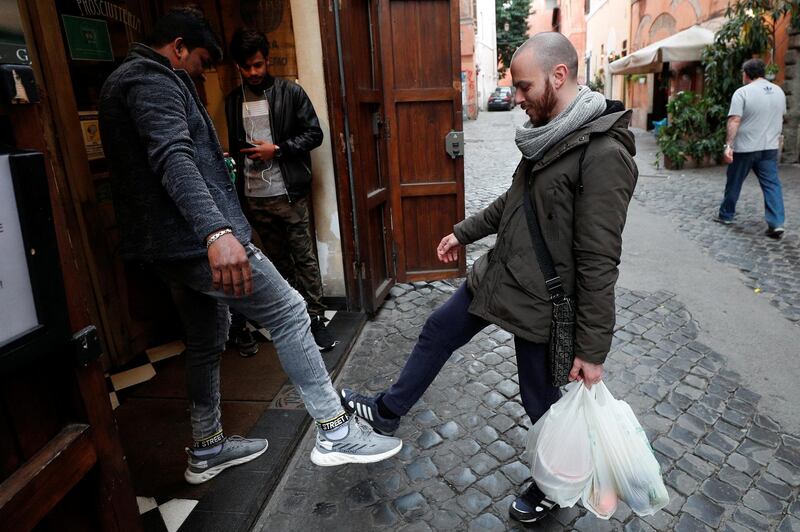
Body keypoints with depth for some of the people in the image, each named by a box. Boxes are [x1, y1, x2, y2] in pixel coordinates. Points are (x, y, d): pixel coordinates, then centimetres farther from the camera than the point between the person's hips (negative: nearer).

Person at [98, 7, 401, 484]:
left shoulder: (129, 81, 23)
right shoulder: (153, 81, -11)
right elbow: (173, 159, -30)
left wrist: (210, 155, 39)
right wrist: (216, 230, -44)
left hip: (172, 243, 11)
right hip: (198, 240, -11)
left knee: (208, 340, 18)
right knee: (289, 311, -8)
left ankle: (207, 449, 31)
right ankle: (335, 432, -2)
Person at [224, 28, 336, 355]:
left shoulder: (291, 92, -2)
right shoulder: (233, 101, 10)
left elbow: (314, 134, -5)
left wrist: (276, 149, -14)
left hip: (288, 193, -4)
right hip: (254, 197, 4)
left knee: (304, 257, 0)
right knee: (277, 259, 13)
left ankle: (315, 318, 10)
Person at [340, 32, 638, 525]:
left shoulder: (603, 154, -23)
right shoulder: (547, 133, 4)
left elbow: (599, 263, -23)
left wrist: (593, 350, -19)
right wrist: (464, 231, 23)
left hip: (541, 301, -8)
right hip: (497, 275, 9)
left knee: (542, 401, 11)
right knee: (437, 332, 19)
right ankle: (389, 411, 43)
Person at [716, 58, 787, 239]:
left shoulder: (742, 92, -11)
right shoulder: (779, 91, 10)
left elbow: (734, 120, -19)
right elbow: (781, 116, 22)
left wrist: (728, 145, -20)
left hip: (745, 148, -5)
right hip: (770, 147, 5)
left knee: (734, 183, 10)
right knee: (772, 184, 3)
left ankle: (726, 215, 24)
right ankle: (776, 223, -4)